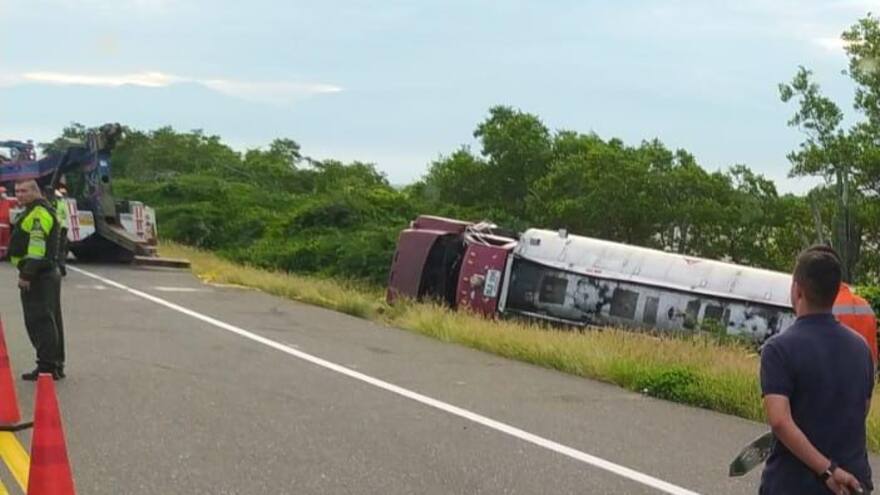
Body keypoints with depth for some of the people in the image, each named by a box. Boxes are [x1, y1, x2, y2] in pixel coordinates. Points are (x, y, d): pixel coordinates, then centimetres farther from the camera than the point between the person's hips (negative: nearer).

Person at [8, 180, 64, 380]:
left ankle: (47, 367, -9)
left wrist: (27, 274, -25)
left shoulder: (39, 214, -15)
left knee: (40, 321, -10)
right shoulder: (35, 212, 21)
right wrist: (27, 272, 24)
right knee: (49, 321, 13)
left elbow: (37, 247, -23)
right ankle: (55, 365, 19)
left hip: (39, 278, -11)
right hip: (48, 275, 11)